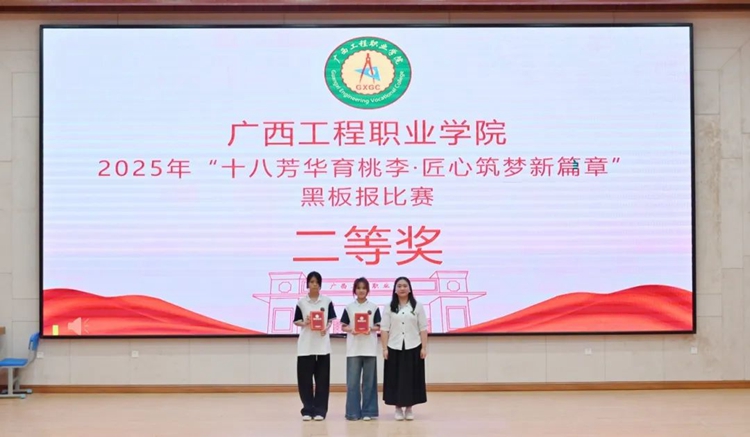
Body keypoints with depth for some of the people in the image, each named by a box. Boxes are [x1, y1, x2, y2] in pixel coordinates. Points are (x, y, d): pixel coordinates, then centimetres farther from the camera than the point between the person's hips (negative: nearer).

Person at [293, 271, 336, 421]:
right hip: (305, 344, 0)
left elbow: (331, 320, 6)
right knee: (305, 378, 0)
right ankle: (307, 410, 9)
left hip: (322, 344, 0)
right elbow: (296, 321, 7)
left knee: (322, 379, 1)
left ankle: (320, 410, 7)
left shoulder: (327, 301, 4)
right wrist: (304, 323, -13)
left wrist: (326, 328, -13)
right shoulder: (301, 302, 4)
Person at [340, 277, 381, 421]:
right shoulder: (349, 307, 6)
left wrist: (371, 329, -15)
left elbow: (378, 326, 5)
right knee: (352, 381, -1)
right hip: (353, 348, 0)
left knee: (369, 381, 3)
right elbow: (343, 326, 6)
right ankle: (353, 412, 5)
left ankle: (368, 411, 9)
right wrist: (351, 330, -14)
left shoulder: (374, 307, 5)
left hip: (369, 348, 0)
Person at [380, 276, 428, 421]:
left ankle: (409, 408, 13)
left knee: (411, 378, 2)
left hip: (413, 347, 0)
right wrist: (385, 348, -6)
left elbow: (423, 328, 2)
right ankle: (398, 408, 11)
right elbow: (384, 329, 0)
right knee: (395, 378, 2)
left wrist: (424, 347, -4)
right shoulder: (389, 307, 3)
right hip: (394, 348, 0)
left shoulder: (417, 306, 3)